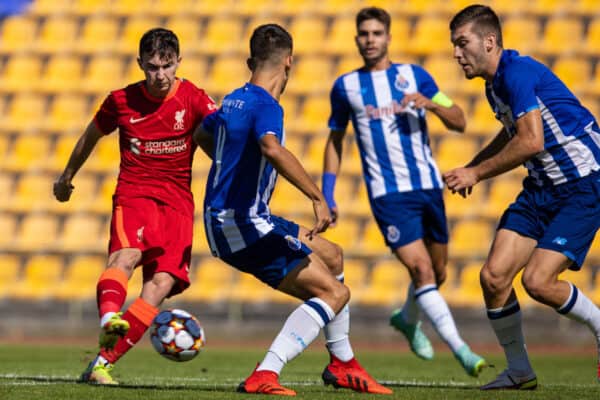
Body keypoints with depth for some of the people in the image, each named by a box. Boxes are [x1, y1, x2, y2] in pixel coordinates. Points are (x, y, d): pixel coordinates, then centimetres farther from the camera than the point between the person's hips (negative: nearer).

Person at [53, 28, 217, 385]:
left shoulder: (193, 99, -1)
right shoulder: (121, 101, 4)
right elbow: (92, 135, 23)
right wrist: (67, 177, 36)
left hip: (177, 201, 1)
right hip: (133, 194, -1)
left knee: (163, 282, -17)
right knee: (126, 255, -32)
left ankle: (103, 363, -18)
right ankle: (109, 318, -62)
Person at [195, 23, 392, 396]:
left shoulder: (234, 101, 11)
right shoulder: (266, 106, -17)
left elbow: (202, 135, 33)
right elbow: (272, 148, -40)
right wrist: (318, 198, -38)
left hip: (223, 221, 9)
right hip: (245, 224, -9)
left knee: (332, 257, 23)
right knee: (334, 293, -8)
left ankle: (343, 364, 30)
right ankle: (264, 375, -21)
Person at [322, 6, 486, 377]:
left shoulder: (415, 75, 6)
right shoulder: (346, 86, 6)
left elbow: (459, 122, 4)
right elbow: (336, 139, 17)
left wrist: (429, 103, -16)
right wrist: (327, 194, 9)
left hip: (428, 186, 3)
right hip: (388, 193, -3)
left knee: (437, 273, 13)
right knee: (421, 271, -17)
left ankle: (407, 319, 44)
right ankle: (461, 350, -22)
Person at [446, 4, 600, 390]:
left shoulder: (518, 72, -20)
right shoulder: (494, 84, 10)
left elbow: (531, 141, -27)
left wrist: (476, 173, -16)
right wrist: (470, 168, 18)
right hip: (542, 187, 9)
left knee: (538, 281, -19)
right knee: (494, 275, -4)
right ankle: (520, 371, 11)